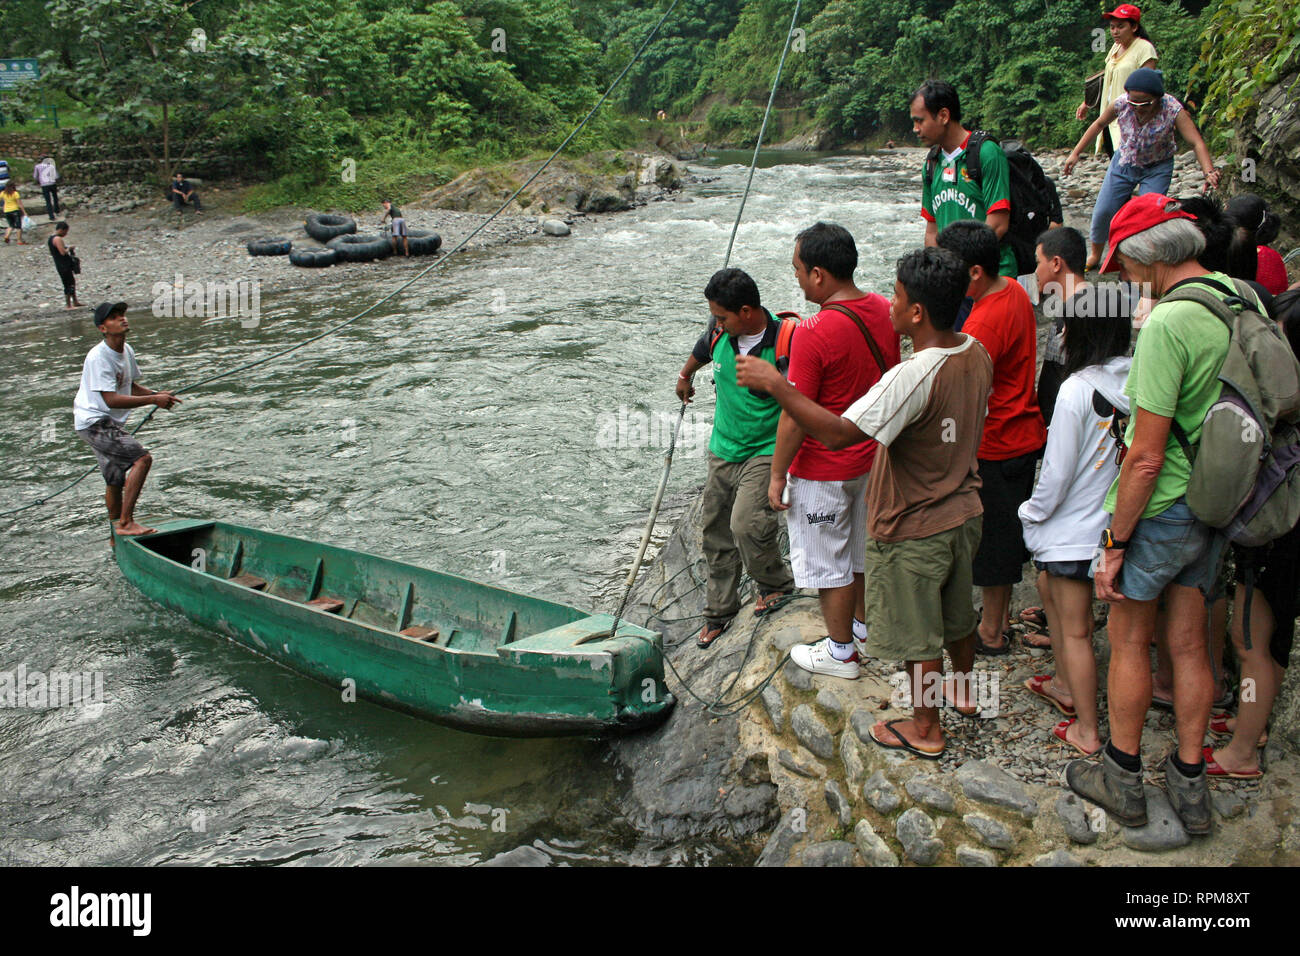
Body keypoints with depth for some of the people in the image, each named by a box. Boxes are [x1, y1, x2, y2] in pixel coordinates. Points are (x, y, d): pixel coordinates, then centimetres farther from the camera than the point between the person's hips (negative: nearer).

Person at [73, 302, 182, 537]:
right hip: (94, 421, -9)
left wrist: (157, 394, 1)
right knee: (142, 458, -22)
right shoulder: (98, 357, -21)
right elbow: (112, 400, -27)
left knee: (115, 481, 18)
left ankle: (117, 535, 33)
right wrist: (153, 400, -27)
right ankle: (125, 522, -20)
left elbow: (130, 386, 19)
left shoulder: (126, 350, 7)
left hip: (110, 424, 9)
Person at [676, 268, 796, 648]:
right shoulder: (720, 333, -2)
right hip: (722, 450, 7)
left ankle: (776, 584, 7)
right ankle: (719, 611, 28)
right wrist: (685, 377, 42)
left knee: (747, 523, -23)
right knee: (716, 532, 11)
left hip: (765, 451, -6)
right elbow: (702, 350, 23)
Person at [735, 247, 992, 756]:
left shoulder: (913, 376, -33)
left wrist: (775, 383, -31)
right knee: (956, 610, 28)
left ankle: (925, 728, 28)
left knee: (918, 630, 11)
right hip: (963, 513, 8)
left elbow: (837, 432, -35)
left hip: (914, 530, -8)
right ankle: (962, 689, 50)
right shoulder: (976, 354, -5)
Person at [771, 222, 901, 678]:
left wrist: (777, 475, -12)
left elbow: (795, 419, -23)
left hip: (824, 471, -8)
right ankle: (863, 626, 42)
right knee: (862, 549, 25)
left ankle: (840, 652, 25)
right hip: (873, 456, 8)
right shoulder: (883, 311, -4)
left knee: (829, 563, 10)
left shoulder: (814, 333, -27)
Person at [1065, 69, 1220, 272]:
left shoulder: (1173, 110, -28)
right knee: (1103, 211, 1)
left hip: (1157, 168, -3)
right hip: (1124, 162, 3)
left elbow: (1197, 143, -32)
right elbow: (1099, 124, -2)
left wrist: (1209, 173, -46)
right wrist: (1076, 153, -2)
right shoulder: (1121, 104, -21)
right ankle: (1095, 254, 25)